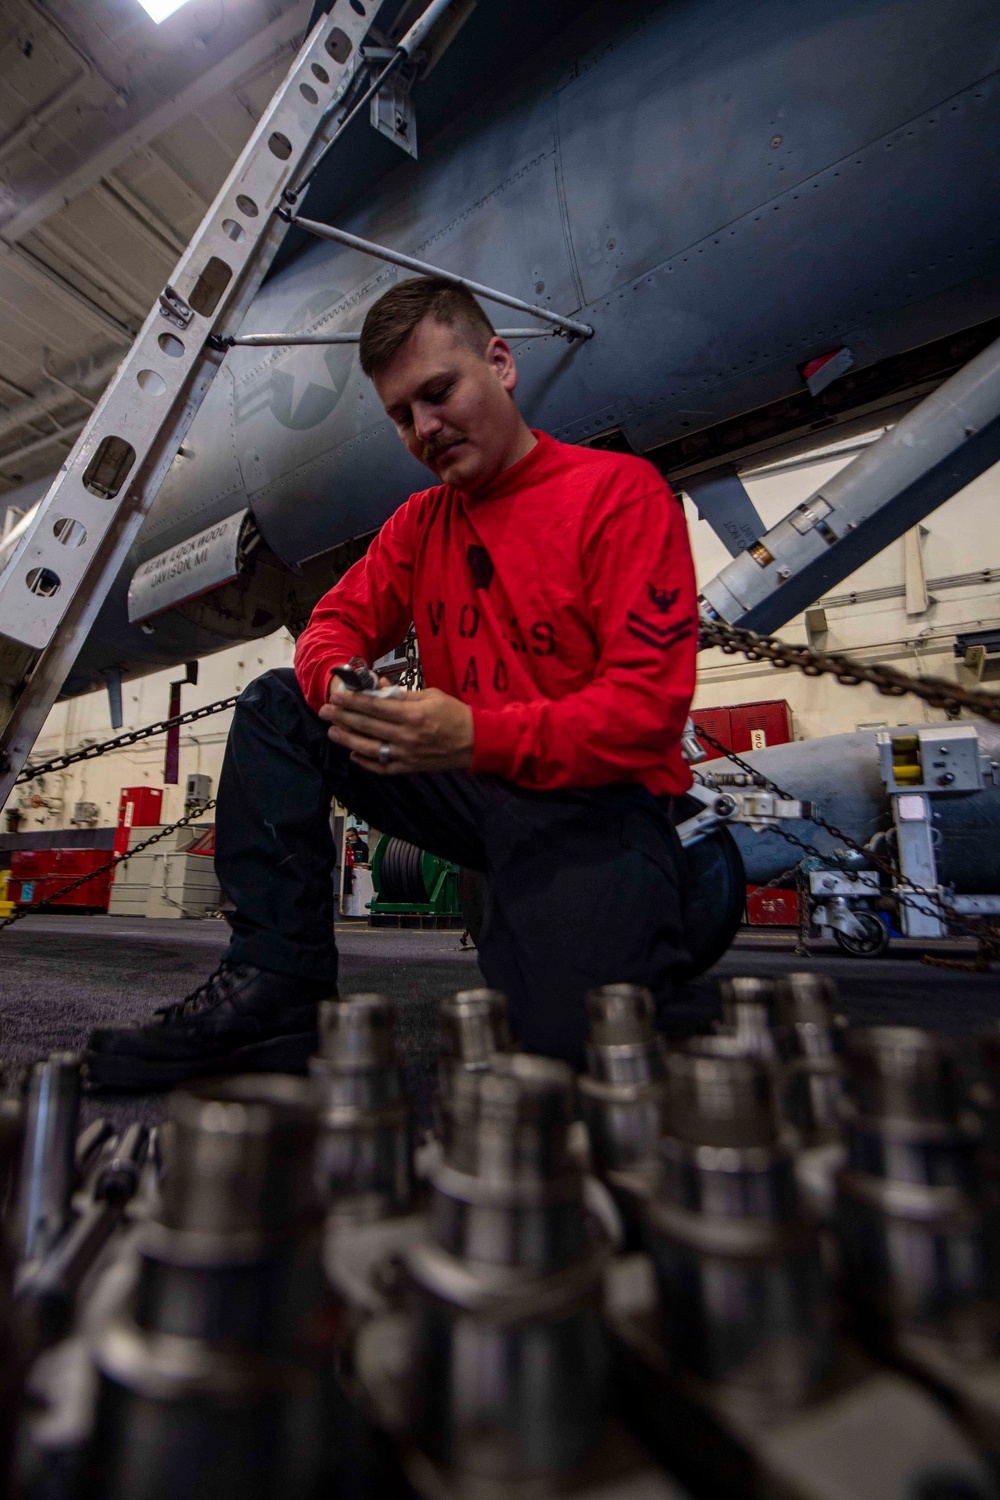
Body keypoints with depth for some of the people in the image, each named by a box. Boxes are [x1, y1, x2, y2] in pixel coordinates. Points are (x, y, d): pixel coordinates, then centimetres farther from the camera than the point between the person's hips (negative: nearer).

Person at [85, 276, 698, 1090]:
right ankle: (276, 986, -7)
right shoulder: (421, 520, 12)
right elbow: (338, 623, 9)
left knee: (561, 1040, -25)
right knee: (276, 705, -2)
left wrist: (477, 737, -30)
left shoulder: (622, 490, -8)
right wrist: (340, 686, -17)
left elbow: (649, 705, -18)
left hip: (596, 798, -5)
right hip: (473, 783, 6)